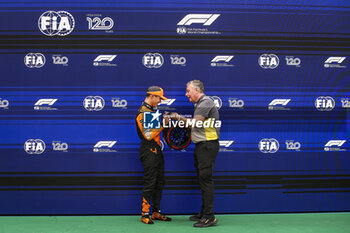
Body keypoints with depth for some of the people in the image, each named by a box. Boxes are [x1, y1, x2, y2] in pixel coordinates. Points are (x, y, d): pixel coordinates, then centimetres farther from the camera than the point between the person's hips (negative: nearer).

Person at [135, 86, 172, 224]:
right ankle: (144, 214, 2)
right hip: (149, 151, -10)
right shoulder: (142, 112, -13)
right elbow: (148, 135, -19)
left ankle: (156, 213, 20)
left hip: (157, 150, 10)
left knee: (159, 183, 12)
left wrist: (166, 120, 9)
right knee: (149, 183, -6)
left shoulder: (152, 110, 17)